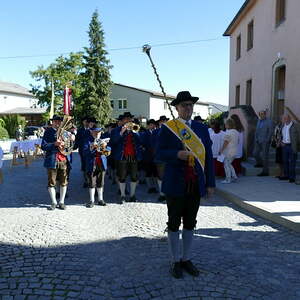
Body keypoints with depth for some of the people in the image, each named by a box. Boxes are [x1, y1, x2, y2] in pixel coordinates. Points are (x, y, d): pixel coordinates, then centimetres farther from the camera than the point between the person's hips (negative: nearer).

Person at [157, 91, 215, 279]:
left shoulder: (202, 129, 8)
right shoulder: (167, 128, -2)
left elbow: (208, 156, 7)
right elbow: (160, 153, -5)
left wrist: (210, 183, 2)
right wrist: (177, 154, -24)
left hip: (196, 184, 3)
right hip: (175, 184, -3)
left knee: (190, 224, 13)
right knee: (174, 224, 8)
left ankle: (187, 259, 29)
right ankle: (175, 262, 24)